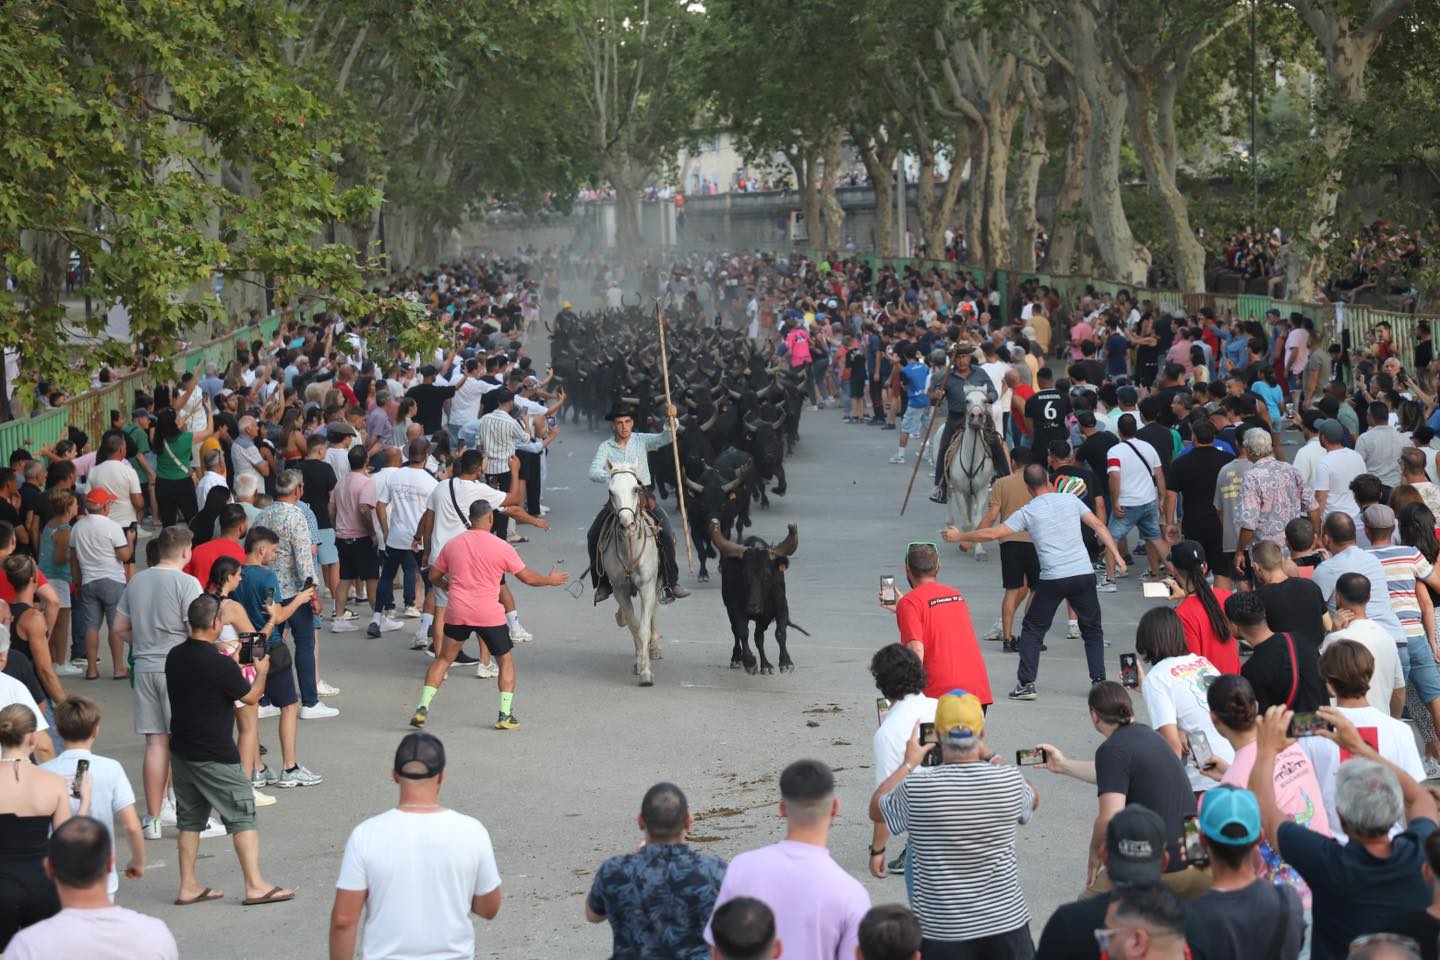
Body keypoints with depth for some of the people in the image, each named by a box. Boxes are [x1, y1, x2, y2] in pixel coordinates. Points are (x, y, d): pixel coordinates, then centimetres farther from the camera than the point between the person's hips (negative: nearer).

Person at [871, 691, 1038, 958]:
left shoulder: (916, 787, -16)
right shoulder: (1009, 780, -10)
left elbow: (876, 810, 5)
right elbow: (1033, 800, 16)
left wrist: (908, 764, 14)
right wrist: (989, 757, 18)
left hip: (941, 931, -2)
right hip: (1006, 920, 2)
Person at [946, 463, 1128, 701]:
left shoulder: (1027, 512, 0)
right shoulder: (1070, 499, 7)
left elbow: (992, 533, -2)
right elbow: (1098, 525, 4)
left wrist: (959, 536, 10)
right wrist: (1115, 555, 7)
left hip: (1052, 579, -2)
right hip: (1084, 574, 2)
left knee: (1032, 629, 11)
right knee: (1092, 629, 16)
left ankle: (1026, 683, 5)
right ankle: (1099, 681, 9)